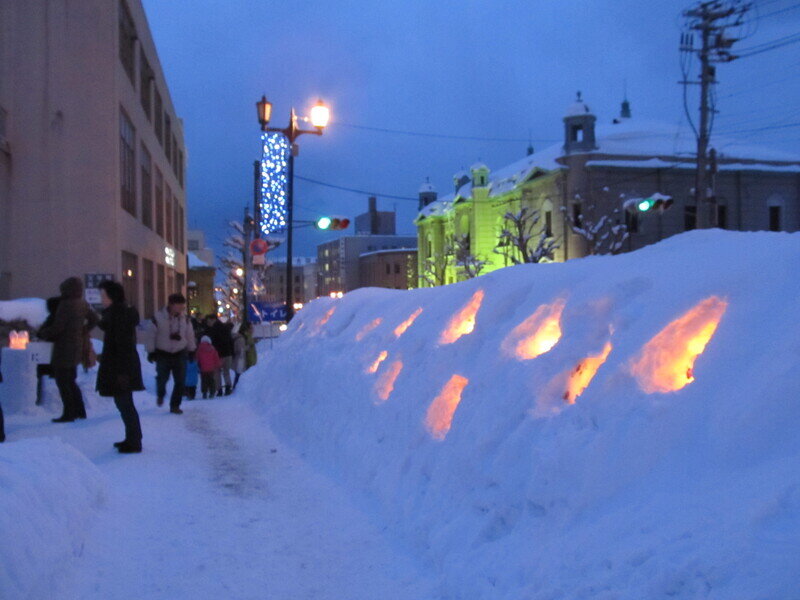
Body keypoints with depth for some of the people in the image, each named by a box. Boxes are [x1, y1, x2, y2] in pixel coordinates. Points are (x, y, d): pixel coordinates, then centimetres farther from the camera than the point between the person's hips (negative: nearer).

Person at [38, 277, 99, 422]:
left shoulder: (66, 305, -19)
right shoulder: (83, 305, 7)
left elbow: (57, 327, -20)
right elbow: (93, 320, 20)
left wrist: (42, 333, -5)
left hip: (64, 349, -9)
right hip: (76, 348, 9)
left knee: (63, 382, -2)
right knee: (70, 381, 18)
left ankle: (69, 414, -1)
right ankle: (80, 411, 21)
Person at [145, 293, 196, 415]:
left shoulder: (185, 319, 1)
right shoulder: (158, 318, -11)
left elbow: (190, 336, 12)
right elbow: (151, 335, -6)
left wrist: (192, 350, 15)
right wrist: (151, 352, -7)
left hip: (180, 354, 3)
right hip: (163, 354, -2)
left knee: (180, 381, -2)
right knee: (162, 378, 4)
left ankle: (175, 405, 9)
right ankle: (160, 395, 39)